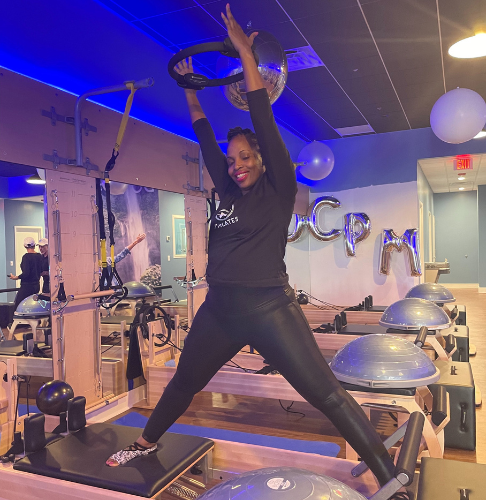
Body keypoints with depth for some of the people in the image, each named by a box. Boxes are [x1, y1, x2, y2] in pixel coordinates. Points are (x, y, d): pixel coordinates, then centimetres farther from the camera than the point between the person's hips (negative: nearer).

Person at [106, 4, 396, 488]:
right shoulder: (229, 192, 12)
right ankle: (146, 443, 45)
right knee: (183, 383, 22)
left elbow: (264, 121, -10)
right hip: (219, 309, 6)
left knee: (327, 394, -6)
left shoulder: (278, 191, -3)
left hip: (269, 308, -6)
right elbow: (203, 134, 20)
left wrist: (245, 52, -9)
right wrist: (189, 85, 25)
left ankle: (388, 477, 7)